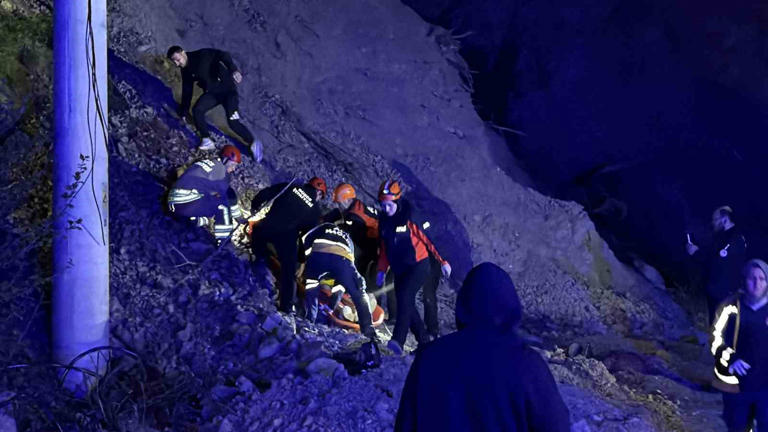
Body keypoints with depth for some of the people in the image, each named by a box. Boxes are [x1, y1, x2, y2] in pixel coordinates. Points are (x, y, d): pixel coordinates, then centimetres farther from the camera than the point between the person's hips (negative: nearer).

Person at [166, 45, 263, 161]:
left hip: (227, 89, -6)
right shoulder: (186, 71, 4)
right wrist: (183, 111, 16)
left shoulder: (202, 55, -18)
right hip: (211, 93, 6)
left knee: (233, 123, -16)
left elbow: (223, 55, -32)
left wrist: (233, 70, -49)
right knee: (197, 110, -19)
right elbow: (187, 91, 15)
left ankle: (253, 143, 5)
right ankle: (207, 141, -6)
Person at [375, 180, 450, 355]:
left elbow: (429, 238, -10)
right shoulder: (384, 221, 8)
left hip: (418, 266, -7)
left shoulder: (411, 217, -12)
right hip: (399, 271, 7)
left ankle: (397, 341, -32)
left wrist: (442, 261, -10)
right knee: (406, 306, 4)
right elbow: (384, 248, 18)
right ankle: (424, 342, 16)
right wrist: (381, 270, 14)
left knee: (405, 297, -24)